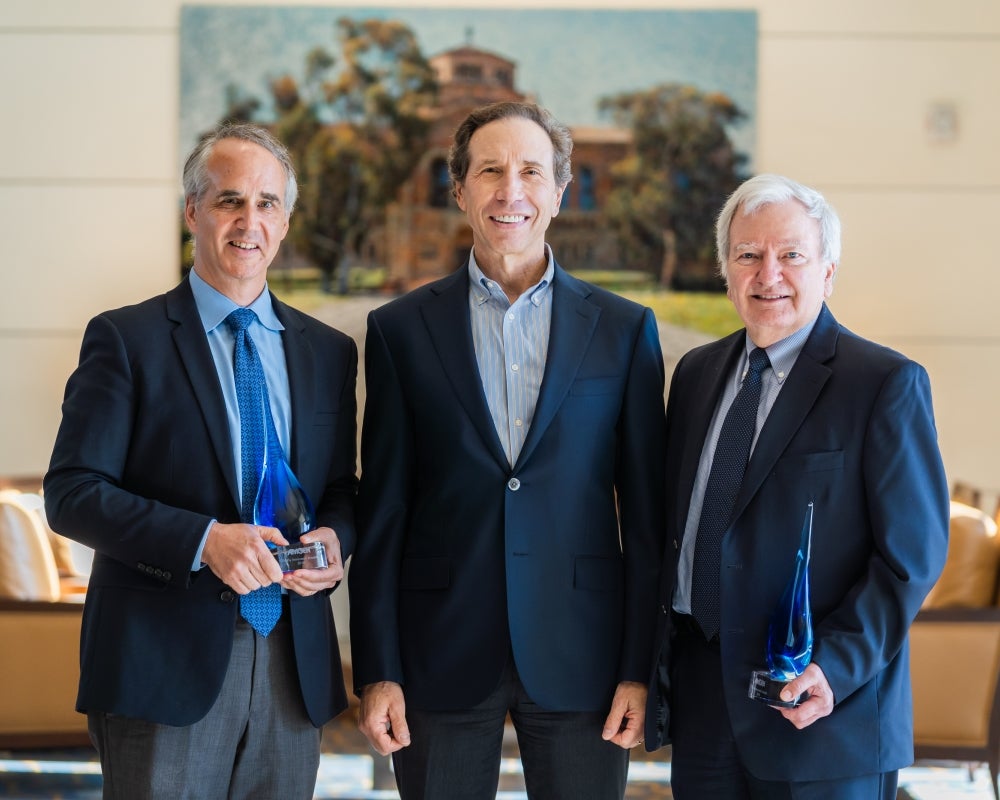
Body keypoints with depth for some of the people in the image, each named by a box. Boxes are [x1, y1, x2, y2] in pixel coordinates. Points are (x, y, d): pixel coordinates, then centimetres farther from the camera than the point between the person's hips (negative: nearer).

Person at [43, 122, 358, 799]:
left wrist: (335, 539, -7)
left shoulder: (329, 353, 13)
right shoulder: (125, 339, -2)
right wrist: (203, 540, -20)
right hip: (163, 666, -4)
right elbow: (71, 494, -8)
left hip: (293, 667, 4)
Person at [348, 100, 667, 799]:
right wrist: (376, 672, -1)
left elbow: (646, 514, 3)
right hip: (442, 658, 0)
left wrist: (641, 668, -2)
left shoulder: (626, 329, 4)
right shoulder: (401, 329, 5)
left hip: (579, 659, 0)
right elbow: (382, 512, 4)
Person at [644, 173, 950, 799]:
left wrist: (836, 665, -19)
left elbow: (913, 553, -10)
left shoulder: (887, 383, -8)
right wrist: (660, 657, 10)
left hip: (820, 707, -5)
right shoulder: (697, 373, 11)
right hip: (702, 697, 5)